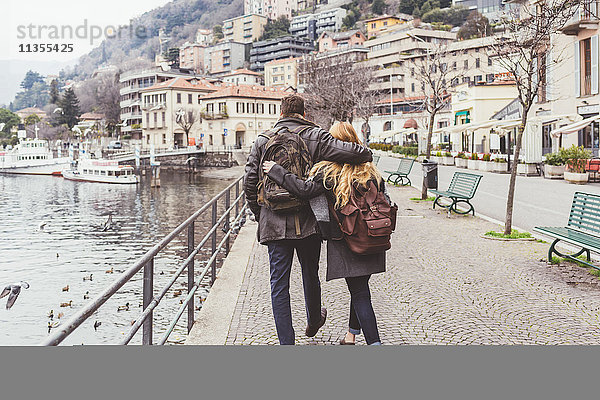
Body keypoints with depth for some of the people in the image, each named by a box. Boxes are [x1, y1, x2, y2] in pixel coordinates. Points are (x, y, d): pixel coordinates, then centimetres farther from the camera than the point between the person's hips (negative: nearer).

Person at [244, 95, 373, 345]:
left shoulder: (263, 140, 5)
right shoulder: (315, 136, -2)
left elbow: (249, 183, 2)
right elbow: (350, 152, -16)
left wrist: (260, 215, 14)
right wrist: (367, 154, 7)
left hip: (275, 224, 0)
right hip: (308, 221, 0)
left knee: (279, 283, 6)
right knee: (310, 276, 20)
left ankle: (286, 342, 5)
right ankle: (313, 322, 44)